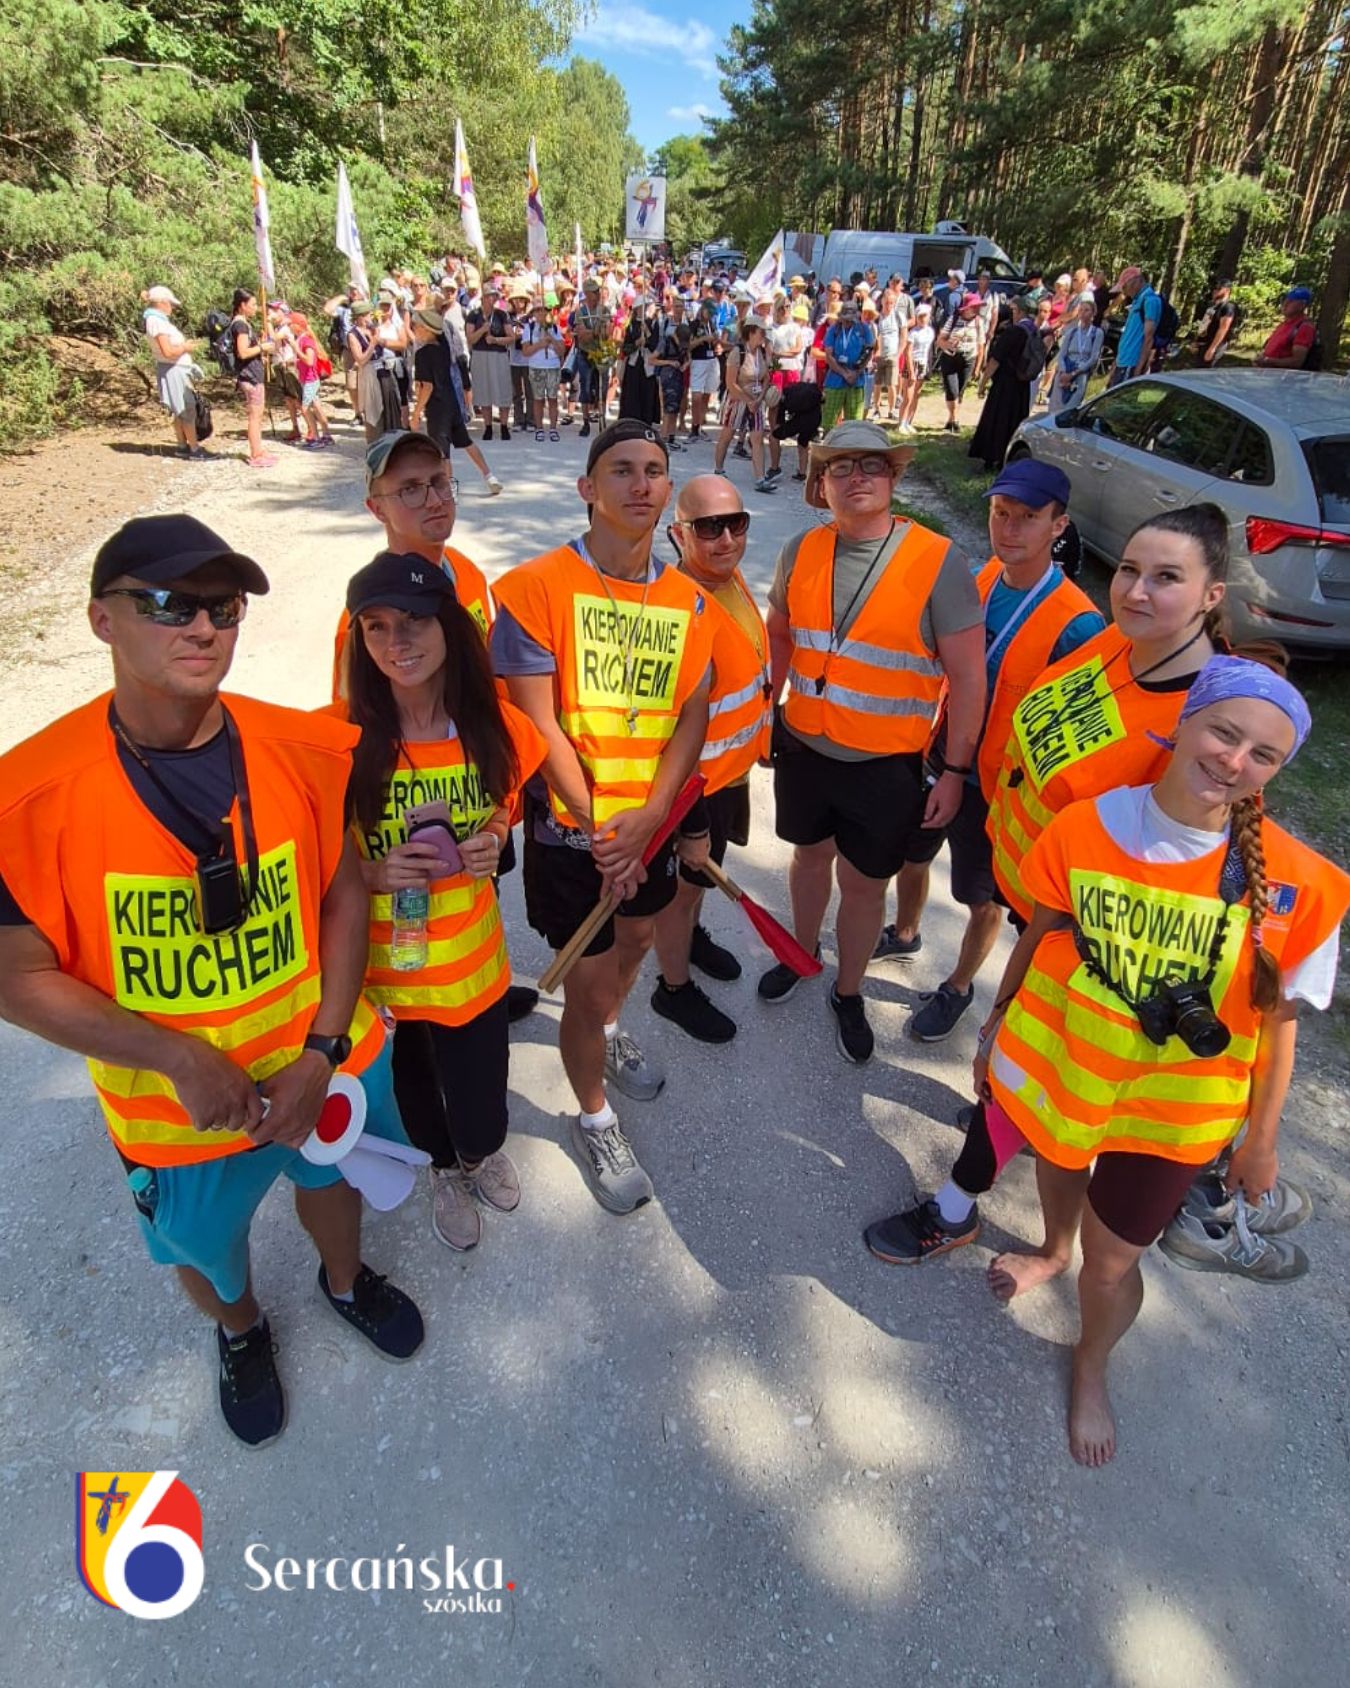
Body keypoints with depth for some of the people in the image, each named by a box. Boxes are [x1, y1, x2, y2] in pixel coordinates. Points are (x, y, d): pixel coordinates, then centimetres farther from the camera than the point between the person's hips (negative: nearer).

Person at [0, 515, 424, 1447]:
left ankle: (346, 1279, 65)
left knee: (332, 1175, 30)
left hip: (327, 1064, 2)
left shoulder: (302, 749, -16)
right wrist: (180, 1058, -23)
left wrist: (322, 1050, -15)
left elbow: (343, 894, -8)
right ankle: (241, 1330, 62)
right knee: (203, 1247, 26)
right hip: (176, 1110, -1)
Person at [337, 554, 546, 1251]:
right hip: (379, 965, -1)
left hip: (471, 958, 1)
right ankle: (444, 1167, 58)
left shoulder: (494, 727, -8)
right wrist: (371, 871, -25)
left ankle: (480, 1149, 50)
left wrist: (492, 842, -10)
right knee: (413, 1089, 22)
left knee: (480, 1119, 9)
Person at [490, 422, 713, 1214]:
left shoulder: (687, 599, 1)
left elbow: (693, 716, -1)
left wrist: (645, 818, -14)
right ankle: (594, 1119, 32)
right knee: (586, 981, 5)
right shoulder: (537, 586, -14)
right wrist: (599, 827, -16)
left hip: (652, 821, 5)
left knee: (636, 938, 26)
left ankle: (609, 1032, 59)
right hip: (571, 827, -5)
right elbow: (538, 723, -17)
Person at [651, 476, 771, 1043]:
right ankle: (674, 989, 36)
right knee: (685, 883, 13)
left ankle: (691, 937, 56)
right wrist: (692, 825, -21)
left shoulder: (730, 577, -3)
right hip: (695, 783, -8)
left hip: (733, 769, 8)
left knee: (704, 870, 29)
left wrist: (764, 733, 23)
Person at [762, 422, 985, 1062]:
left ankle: (848, 993, 35)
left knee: (863, 883, 11)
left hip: (885, 765, -3)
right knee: (810, 855, 23)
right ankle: (801, 951, 50)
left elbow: (967, 677, -11)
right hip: (802, 745, 3)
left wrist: (954, 772, -11)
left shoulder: (938, 562, -14)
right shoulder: (801, 552, -3)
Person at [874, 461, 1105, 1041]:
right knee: (910, 858, 26)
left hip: (995, 790, -5)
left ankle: (959, 987, 41)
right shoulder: (974, 581, -6)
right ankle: (904, 934, 55)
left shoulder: (1076, 625, -24)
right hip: (933, 760, 6)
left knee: (983, 902, 15)